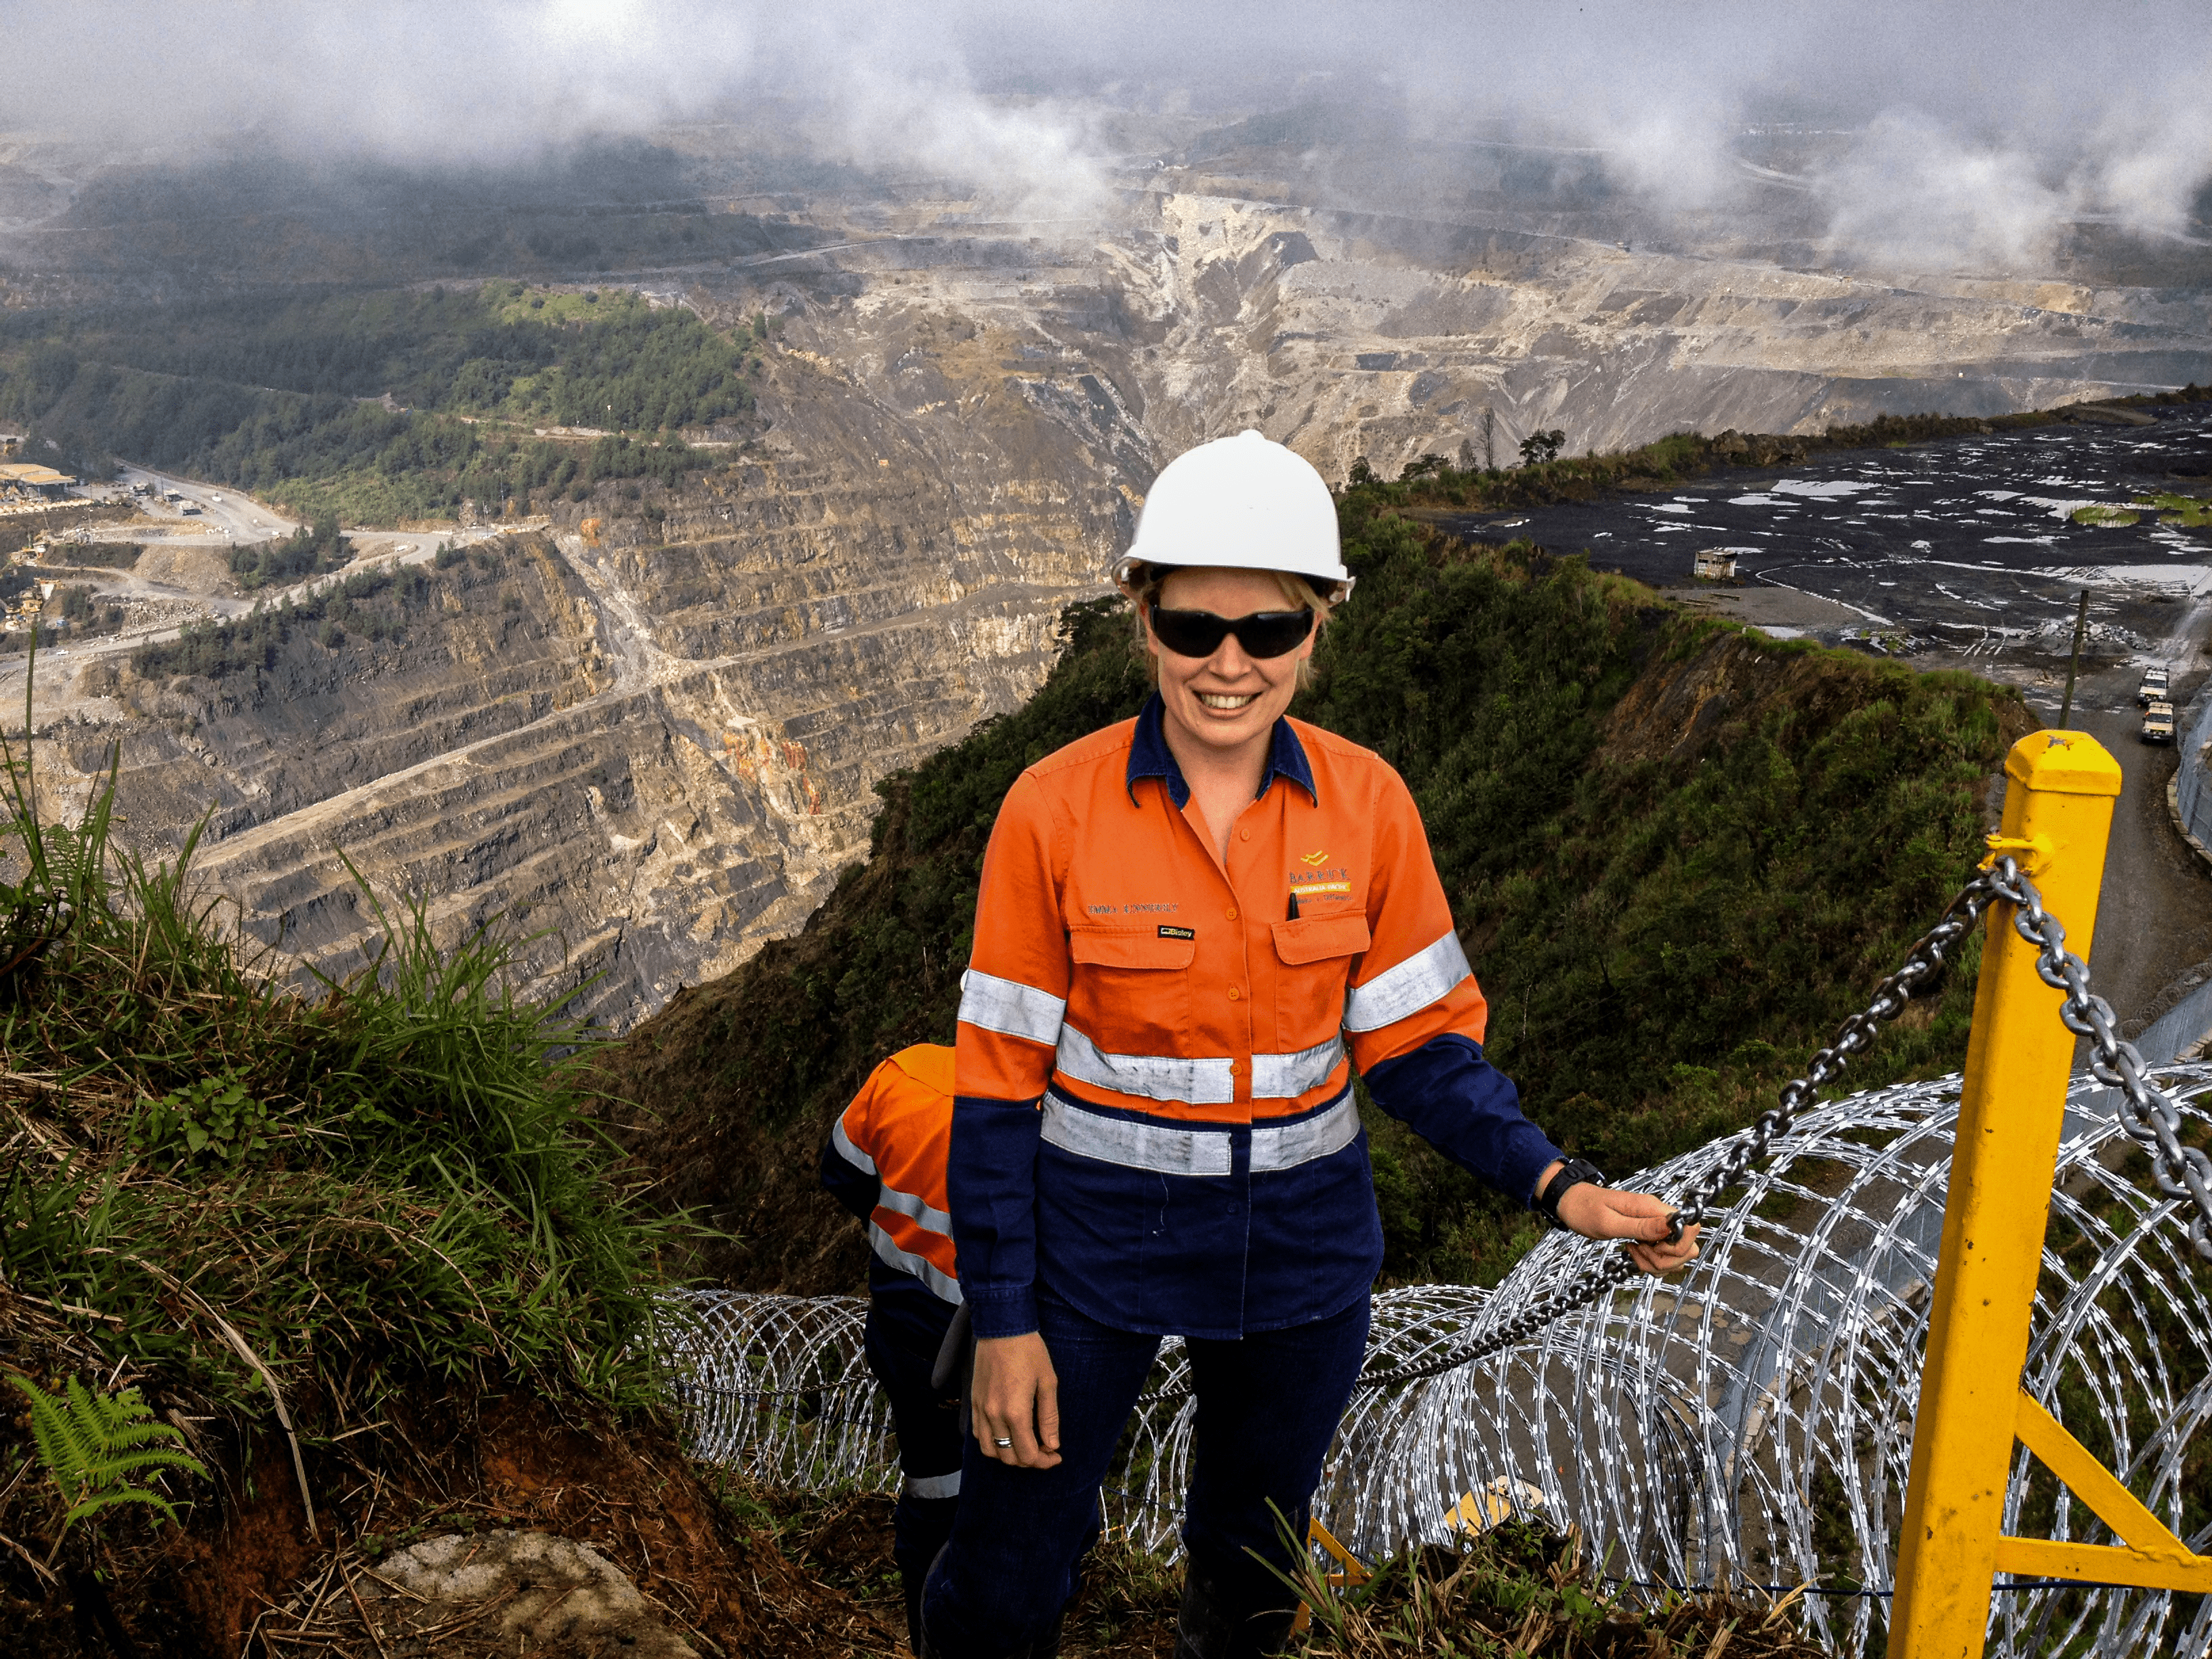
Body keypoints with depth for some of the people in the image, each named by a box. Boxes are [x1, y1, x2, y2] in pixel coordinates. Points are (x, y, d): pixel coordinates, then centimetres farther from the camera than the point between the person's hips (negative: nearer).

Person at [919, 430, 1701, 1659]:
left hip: (1301, 1248, 3)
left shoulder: (1366, 804, -8)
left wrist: (1556, 1185, -15)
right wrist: (1003, 1322, -10)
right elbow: (1001, 1078, -10)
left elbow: (1413, 1042, -1)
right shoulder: (1054, 809, -15)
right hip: (1094, 1239, -2)